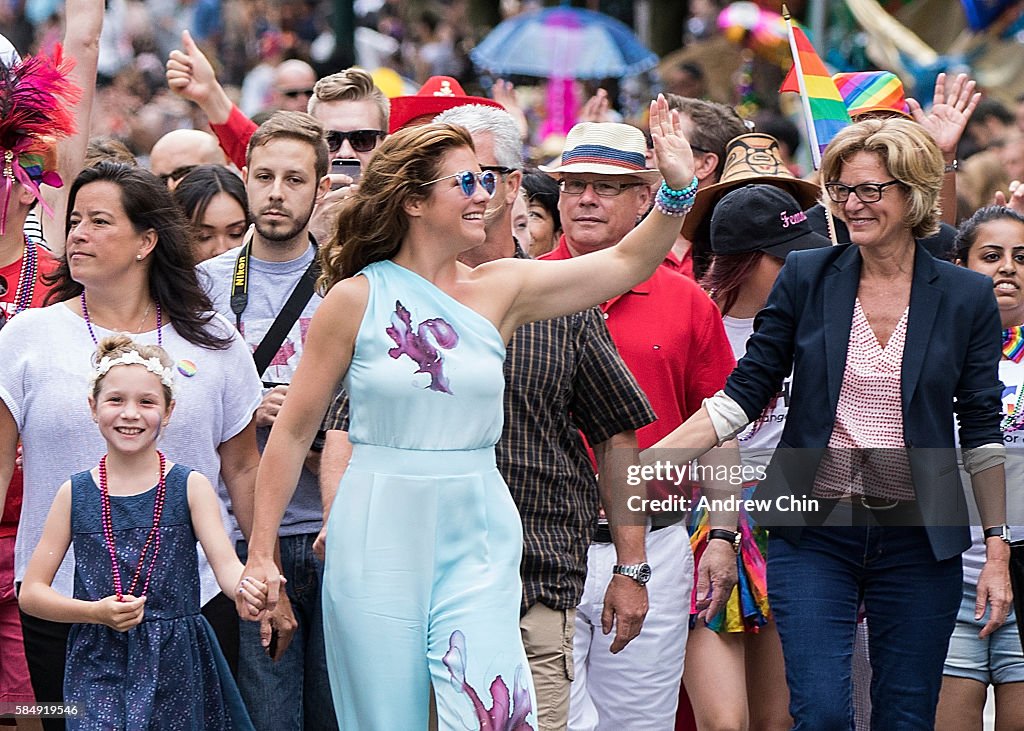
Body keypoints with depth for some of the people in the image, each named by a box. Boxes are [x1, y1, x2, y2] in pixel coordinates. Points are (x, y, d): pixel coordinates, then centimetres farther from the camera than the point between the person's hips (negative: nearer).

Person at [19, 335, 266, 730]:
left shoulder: (190, 487, 2)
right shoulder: (75, 494, 4)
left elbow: (225, 563, -10)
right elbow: (31, 593, 4)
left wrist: (245, 588, -34)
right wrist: (97, 613, -13)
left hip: (177, 667, 0)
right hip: (99, 667, 0)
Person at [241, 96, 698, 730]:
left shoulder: (499, 289, 5)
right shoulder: (357, 298, -3)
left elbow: (628, 264, 2)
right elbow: (294, 432, 1)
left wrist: (677, 189, -13)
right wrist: (261, 551, 0)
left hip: (478, 539, 2)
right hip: (380, 537, -2)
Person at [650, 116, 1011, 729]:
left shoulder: (967, 298, 1)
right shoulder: (806, 278, 2)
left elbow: (983, 431, 4)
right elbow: (746, 392, 3)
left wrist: (997, 552, 2)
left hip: (919, 538, 0)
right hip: (815, 532, 0)